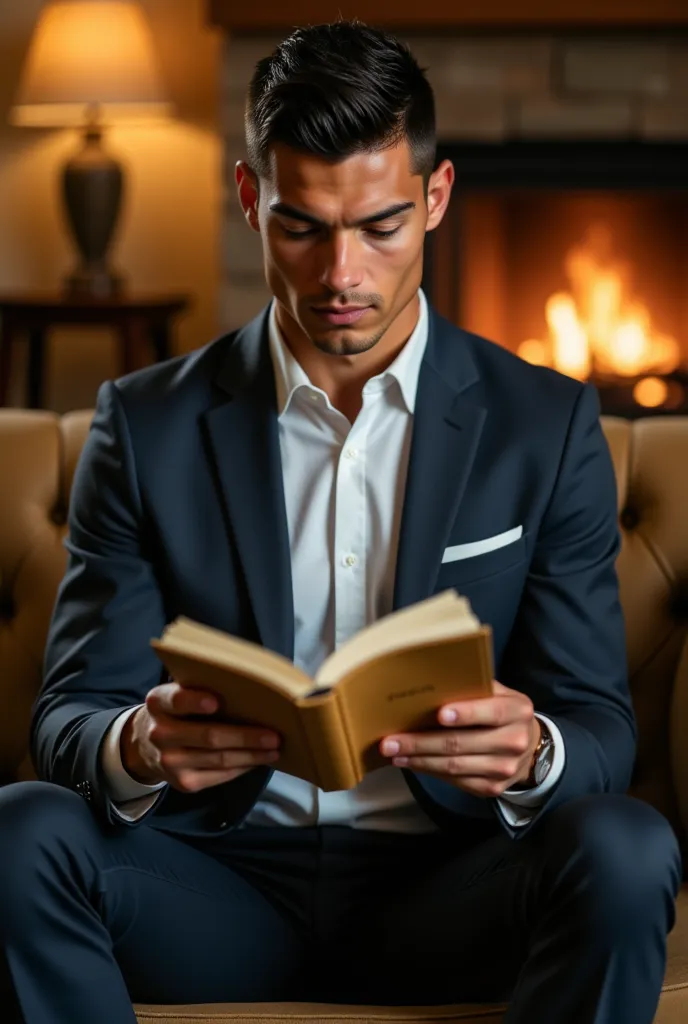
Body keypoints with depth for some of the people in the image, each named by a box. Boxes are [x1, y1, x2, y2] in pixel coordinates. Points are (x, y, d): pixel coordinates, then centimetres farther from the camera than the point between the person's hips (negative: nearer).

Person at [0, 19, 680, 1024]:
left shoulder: (548, 427, 3)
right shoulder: (148, 424, 3)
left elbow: (601, 728, 1)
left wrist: (531, 756, -26)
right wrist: (139, 749, -27)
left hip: (440, 891, 0)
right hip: (222, 882, 1)